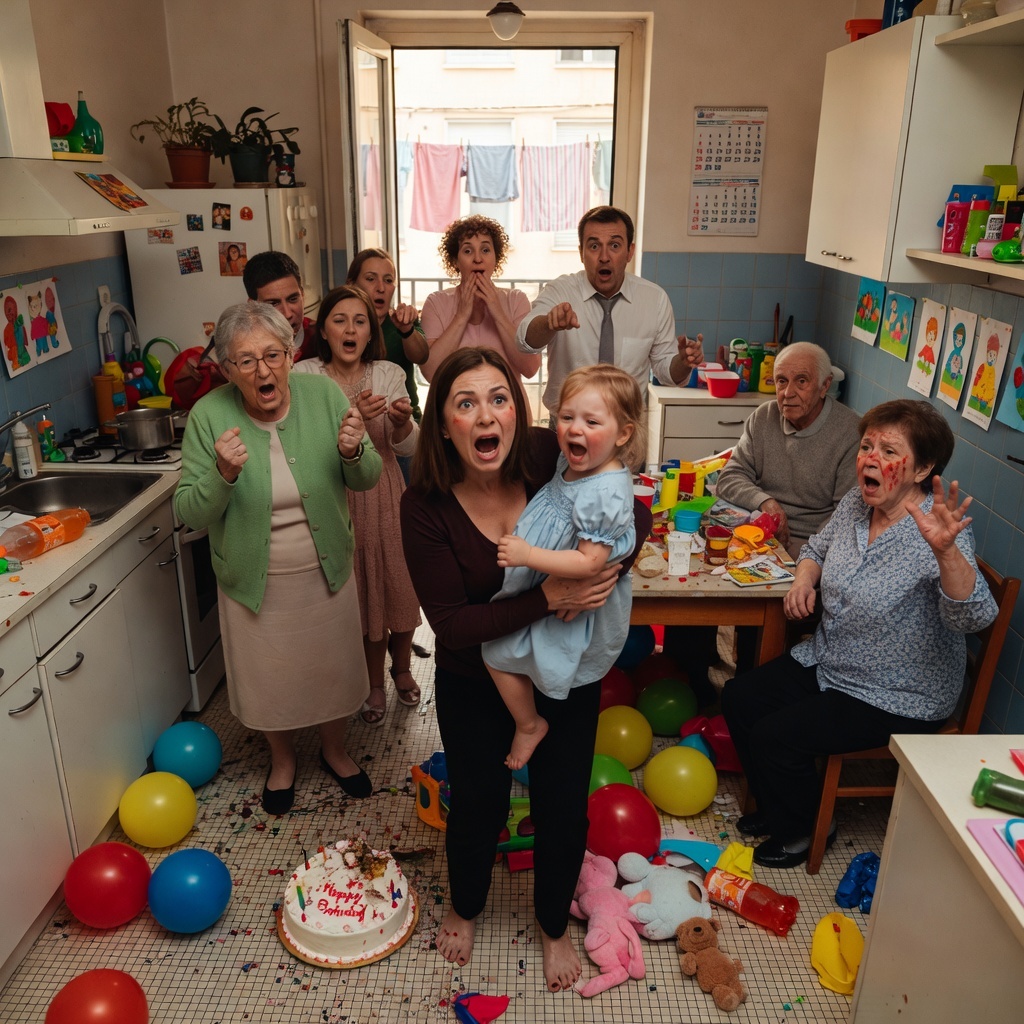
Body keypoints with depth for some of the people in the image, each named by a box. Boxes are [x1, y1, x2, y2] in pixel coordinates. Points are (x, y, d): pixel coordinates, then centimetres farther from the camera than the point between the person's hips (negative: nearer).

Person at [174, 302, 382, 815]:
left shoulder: (322, 394, -13)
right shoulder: (209, 416, -16)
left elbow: (367, 479, -6)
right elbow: (189, 514, -14)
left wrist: (353, 453, -28)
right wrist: (223, 475, -33)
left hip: (326, 571, 1)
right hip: (255, 580, -1)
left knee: (334, 670, 19)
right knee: (270, 678, 19)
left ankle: (335, 750, 50)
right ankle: (282, 759, 50)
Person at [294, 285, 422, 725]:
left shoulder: (389, 374, -1)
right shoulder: (305, 375, -6)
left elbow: (405, 448, -1)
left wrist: (403, 421, -23)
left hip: (384, 494, 1)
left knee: (399, 582, 9)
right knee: (360, 589, 9)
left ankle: (401, 669, 36)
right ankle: (374, 683, 31)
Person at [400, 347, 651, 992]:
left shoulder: (550, 459, -21)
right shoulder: (426, 506, -23)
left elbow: (637, 512, -7)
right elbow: (451, 625, -24)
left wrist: (612, 565, -28)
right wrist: (547, 599, -34)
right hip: (473, 681, -1)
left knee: (563, 808, 14)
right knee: (477, 804, 17)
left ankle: (554, 925, 46)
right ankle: (466, 909, 52)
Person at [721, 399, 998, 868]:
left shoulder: (935, 532, -25)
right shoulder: (855, 503, -2)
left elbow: (975, 617, -38)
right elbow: (817, 546, 18)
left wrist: (945, 550, -55)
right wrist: (805, 579, -4)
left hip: (896, 701, -8)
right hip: (827, 664, 8)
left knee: (775, 734, -16)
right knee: (738, 698, 4)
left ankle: (804, 830, 15)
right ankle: (776, 807, 27)